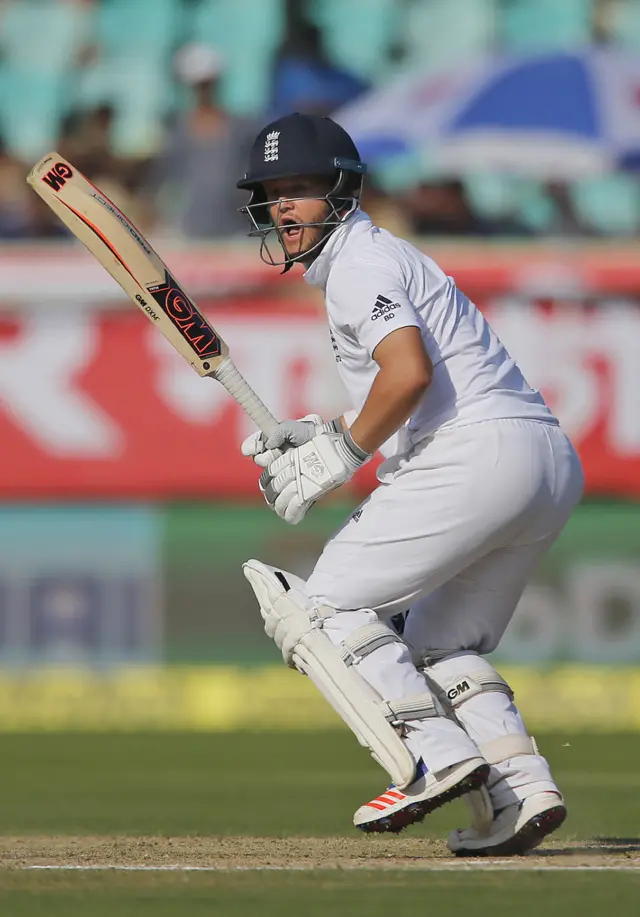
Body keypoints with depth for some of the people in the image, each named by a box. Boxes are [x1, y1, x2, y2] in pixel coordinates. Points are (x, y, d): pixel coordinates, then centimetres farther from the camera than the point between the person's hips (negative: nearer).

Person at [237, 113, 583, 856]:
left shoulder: (359, 262, -4)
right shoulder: (376, 260, 27)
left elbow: (410, 371, -21)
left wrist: (340, 456, -11)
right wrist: (321, 436, 17)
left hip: (478, 455, -10)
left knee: (322, 607, -3)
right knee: (440, 645, 22)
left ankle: (437, 757, -15)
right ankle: (520, 788, 4)